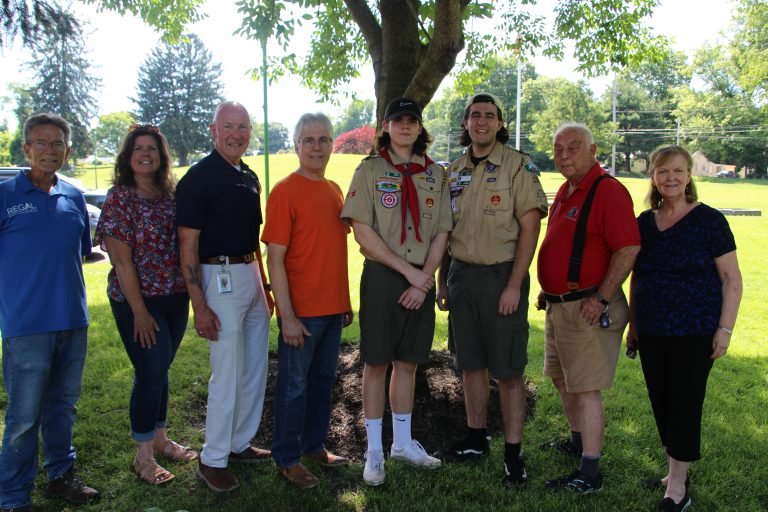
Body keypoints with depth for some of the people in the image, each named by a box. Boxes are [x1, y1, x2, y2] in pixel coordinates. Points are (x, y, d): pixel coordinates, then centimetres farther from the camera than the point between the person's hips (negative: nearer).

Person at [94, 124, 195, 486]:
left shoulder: (170, 196, 7)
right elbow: (122, 261, -13)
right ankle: (143, 456, 16)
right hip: (137, 300, -5)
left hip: (175, 297, 5)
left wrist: (190, 293, 6)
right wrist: (139, 312, -15)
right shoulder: (119, 198, -10)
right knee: (151, 373, -1)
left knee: (160, 371, 16)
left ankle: (160, 439, 33)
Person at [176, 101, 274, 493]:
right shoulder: (198, 177, -10)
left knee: (256, 369, 14)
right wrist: (199, 305, -18)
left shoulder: (249, 177, 12)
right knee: (227, 374, -3)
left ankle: (240, 444, 29)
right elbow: (188, 246, -13)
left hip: (252, 274, 8)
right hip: (221, 278, -8)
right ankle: (212, 460, 13)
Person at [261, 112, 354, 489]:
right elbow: (275, 257, -15)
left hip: (333, 307, 7)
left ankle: (315, 446, 32)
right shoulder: (285, 192, -11)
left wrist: (345, 300, 15)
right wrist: (287, 315, -18)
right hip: (301, 311, -7)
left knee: (324, 379, 17)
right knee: (294, 385, 5)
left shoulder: (334, 190, 10)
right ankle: (287, 459, 20)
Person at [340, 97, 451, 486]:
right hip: (381, 276, -3)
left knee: (408, 363, 12)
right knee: (376, 363, 3)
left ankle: (402, 442, 27)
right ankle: (374, 450, 15)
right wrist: (408, 271, -14)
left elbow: (441, 234, 6)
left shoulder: (435, 174, 9)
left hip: (422, 279, 4)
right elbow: (362, 232, -10)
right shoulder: (370, 169, -2)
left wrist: (425, 279, -7)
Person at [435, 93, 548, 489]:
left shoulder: (517, 166, -5)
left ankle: (513, 453, 12)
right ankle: (475, 438, 28)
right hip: (461, 275, 5)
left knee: (508, 371, 1)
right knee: (470, 363, 13)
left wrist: (514, 285, -16)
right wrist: (443, 282, 12)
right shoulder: (455, 171, 12)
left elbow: (529, 227, -10)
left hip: (501, 275, -5)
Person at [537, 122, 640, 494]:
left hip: (587, 309, -10)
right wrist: (549, 290, 17)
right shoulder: (566, 191, 14)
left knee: (586, 388, -5)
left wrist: (602, 299, -22)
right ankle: (578, 442, 40)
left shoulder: (608, 191, -15)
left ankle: (589, 474, 5)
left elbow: (629, 248, -22)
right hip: (558, 305, 10)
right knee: (562, 379, 21)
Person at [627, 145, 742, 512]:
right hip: (653, 332, 5)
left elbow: (731, 279, -5)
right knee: (660, 402, 11)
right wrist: (633, 323, 15)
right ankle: (675, 473, 28)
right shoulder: (645, 222, 8)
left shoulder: (708, 220, -6)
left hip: (694, 332, -5)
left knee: (684, 404, -1)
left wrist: (725, 328, -11)